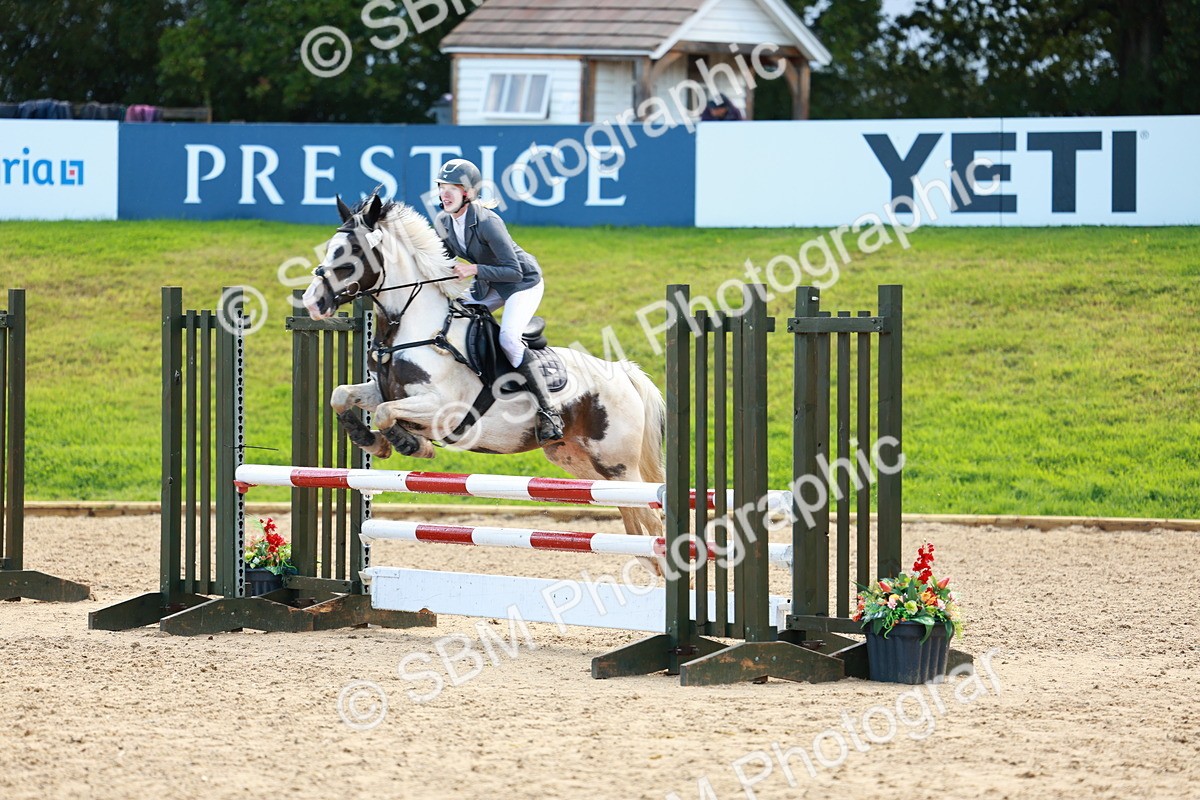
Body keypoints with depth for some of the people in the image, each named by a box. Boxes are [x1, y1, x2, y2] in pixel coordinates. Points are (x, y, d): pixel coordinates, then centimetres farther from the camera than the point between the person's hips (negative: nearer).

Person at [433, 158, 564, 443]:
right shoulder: (443, 222, -6)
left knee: (508, 337, -29)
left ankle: (548, 412, -27)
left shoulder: (487, 222, -29)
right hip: (489, 287, 9)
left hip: (524, 283, -9)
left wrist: (475, 270, -37)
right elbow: (450, 259, 13)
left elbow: (514, 270, -29)